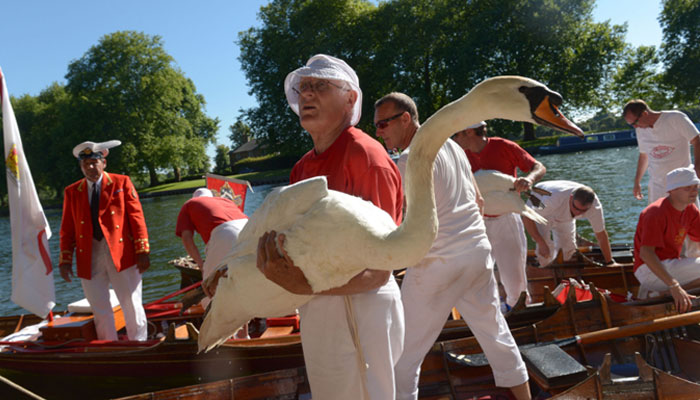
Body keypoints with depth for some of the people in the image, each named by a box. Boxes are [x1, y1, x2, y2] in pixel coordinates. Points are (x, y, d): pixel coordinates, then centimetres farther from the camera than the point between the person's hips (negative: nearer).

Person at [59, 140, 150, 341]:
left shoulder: (122, 182, 3)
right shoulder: (72, 192, 11)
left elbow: (136, 217, -2)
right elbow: (67, 230, 10)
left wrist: (142, 251, -9)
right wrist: (65, 261, 2)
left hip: (121, 254, -3)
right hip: (89, 259, 3)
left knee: (132, 305, 2)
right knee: (100, 310, 8)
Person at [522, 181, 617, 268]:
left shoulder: (595, 206, -32)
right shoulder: (555, 199, -47)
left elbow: (601, 234, -17)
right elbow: (527, 218, -39)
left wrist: (610, 262, -11)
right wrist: (541, 243, -42)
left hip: (565, 216, 4)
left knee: (568, 249, -4)